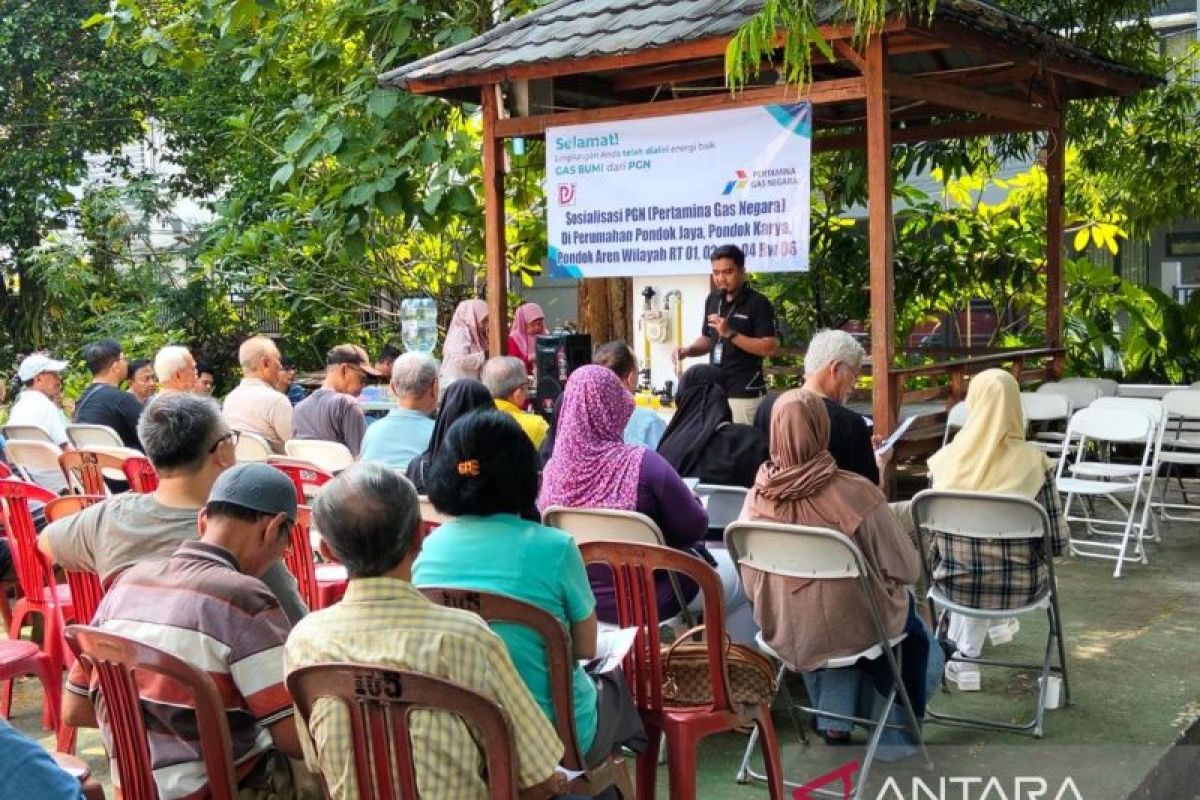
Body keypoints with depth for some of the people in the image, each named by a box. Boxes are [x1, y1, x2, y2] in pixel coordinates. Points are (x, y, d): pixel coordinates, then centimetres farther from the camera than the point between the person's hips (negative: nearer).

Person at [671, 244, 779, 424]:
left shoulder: (758, 303, -10)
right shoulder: (712, 300, 10)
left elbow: (770, 348, -16)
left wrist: (730, 334, -22)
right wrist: (687, 351, 1)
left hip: (745, 395, -6)